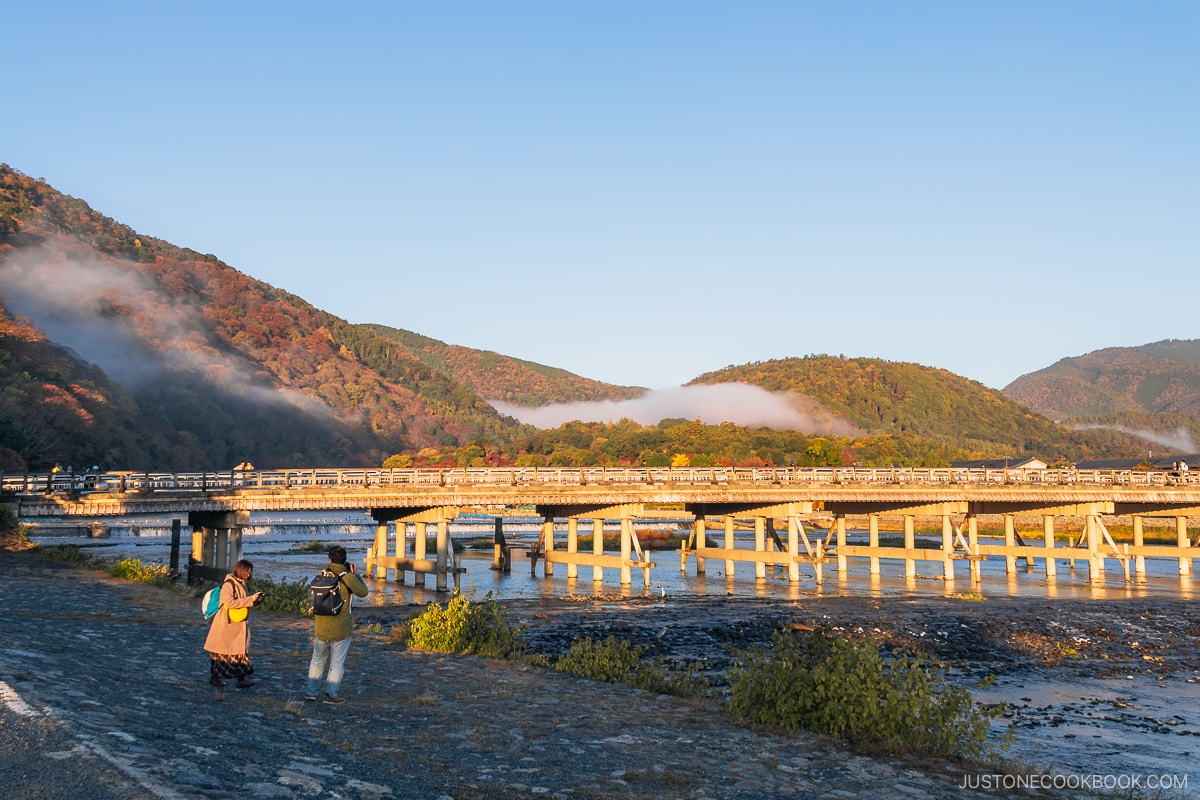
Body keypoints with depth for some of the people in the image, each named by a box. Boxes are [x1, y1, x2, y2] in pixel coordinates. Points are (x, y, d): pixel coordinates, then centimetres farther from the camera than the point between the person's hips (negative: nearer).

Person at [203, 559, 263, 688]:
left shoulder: (242, 584, 11)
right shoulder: (228, 584, -16)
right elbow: (229, 602, -28)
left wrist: (255, 599, -1)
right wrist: (250, 599, -26)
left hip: (239, 625, 8)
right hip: (226, 624, -8)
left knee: (241, 650, 2)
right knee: (222, 651, 4)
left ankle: (242, 678, 1)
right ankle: (214, 676, 18)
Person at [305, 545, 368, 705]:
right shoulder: (347, 577, -14)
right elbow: (363, 592, -6)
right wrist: (356, 575, 5)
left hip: (321, 627, 4)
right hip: (341, 629, -4)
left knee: (318, 660, 19)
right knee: (337, 663, 6)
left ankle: (311, 691, 24)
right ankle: (331, 694, 8)